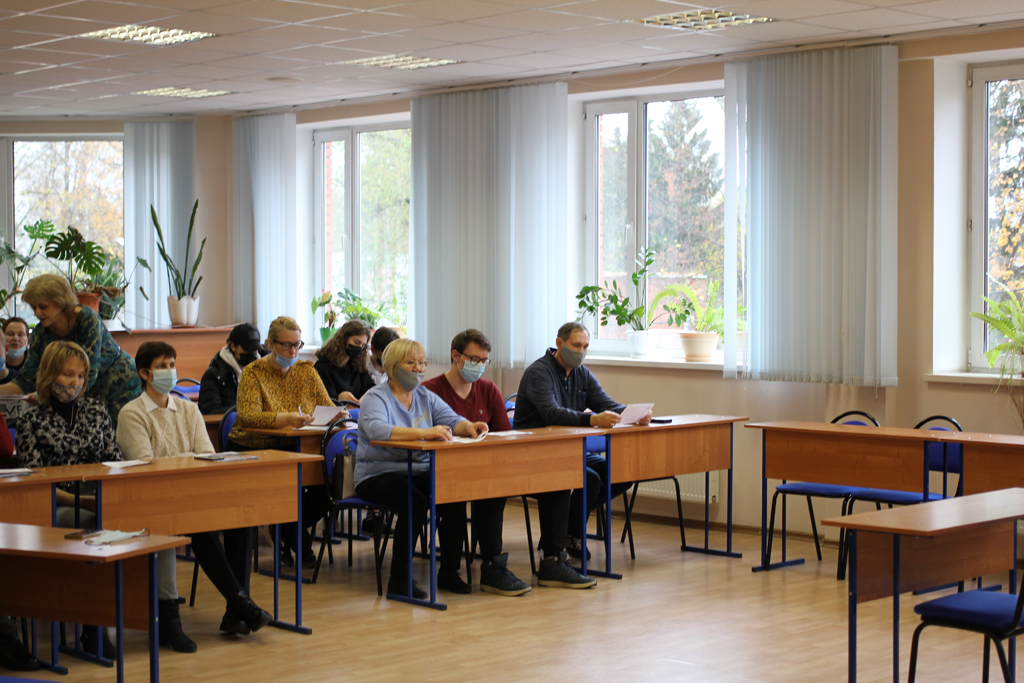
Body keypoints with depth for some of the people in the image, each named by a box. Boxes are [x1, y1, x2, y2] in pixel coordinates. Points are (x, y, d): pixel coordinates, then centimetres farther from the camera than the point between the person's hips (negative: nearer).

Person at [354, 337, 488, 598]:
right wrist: (423, 433, -41)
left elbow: (451, 420, 3)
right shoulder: (376, 398, -8)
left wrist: (468, 427, -23)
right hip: (378, 476, -5)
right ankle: (398, 579, -19)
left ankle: (449, 571, -7)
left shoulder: (426, 397, 14)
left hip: (419, 473, 6)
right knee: (415, 502, -33)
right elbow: (376, 430, -28)